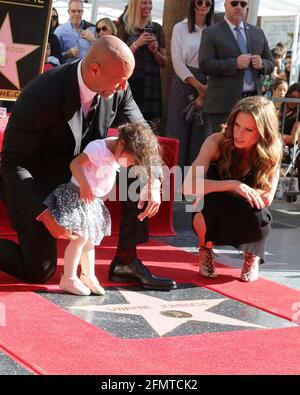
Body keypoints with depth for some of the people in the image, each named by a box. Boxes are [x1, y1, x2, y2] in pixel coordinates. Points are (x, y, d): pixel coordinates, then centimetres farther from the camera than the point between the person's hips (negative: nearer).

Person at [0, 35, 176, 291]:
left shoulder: (118, 90, -16)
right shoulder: (41, 95, -33)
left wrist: (154, 183, -21)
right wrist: (45, 215, -35)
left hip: (82, 174, 6)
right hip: (36, 184, -6)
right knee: (39, 272, -9)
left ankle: (126, 261, -3)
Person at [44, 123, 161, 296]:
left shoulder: (120, 152, 0)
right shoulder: (99, 148, -25)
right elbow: (75, 163, -29)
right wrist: (84, 184, -42)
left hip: (94, 201, 8)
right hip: (78, 196, -8)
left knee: (90, 240, 15)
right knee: (80, 237, -12)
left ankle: (88, 276, 27)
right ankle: (69, 278, -3)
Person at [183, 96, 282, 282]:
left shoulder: (271, 152, -17)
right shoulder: (217, 142, -21)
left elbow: (266, 198, -21)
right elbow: (189, 186, -30)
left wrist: (222, 188, -23)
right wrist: (233, 185, -39)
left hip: (246, 223, 1)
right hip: (213, 219, -1)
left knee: (258, 215, -33)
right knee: (211, 199, -35)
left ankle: (253, 256, 3)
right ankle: (205, 250, -2)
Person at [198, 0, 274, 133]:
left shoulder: (258, 33, 16)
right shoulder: (211, 33, 1)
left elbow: (271, 64, 19)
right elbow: (204, 64, -10)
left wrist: (262, 64, -5)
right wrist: (235, 63, -19)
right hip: (224, 103, -4)